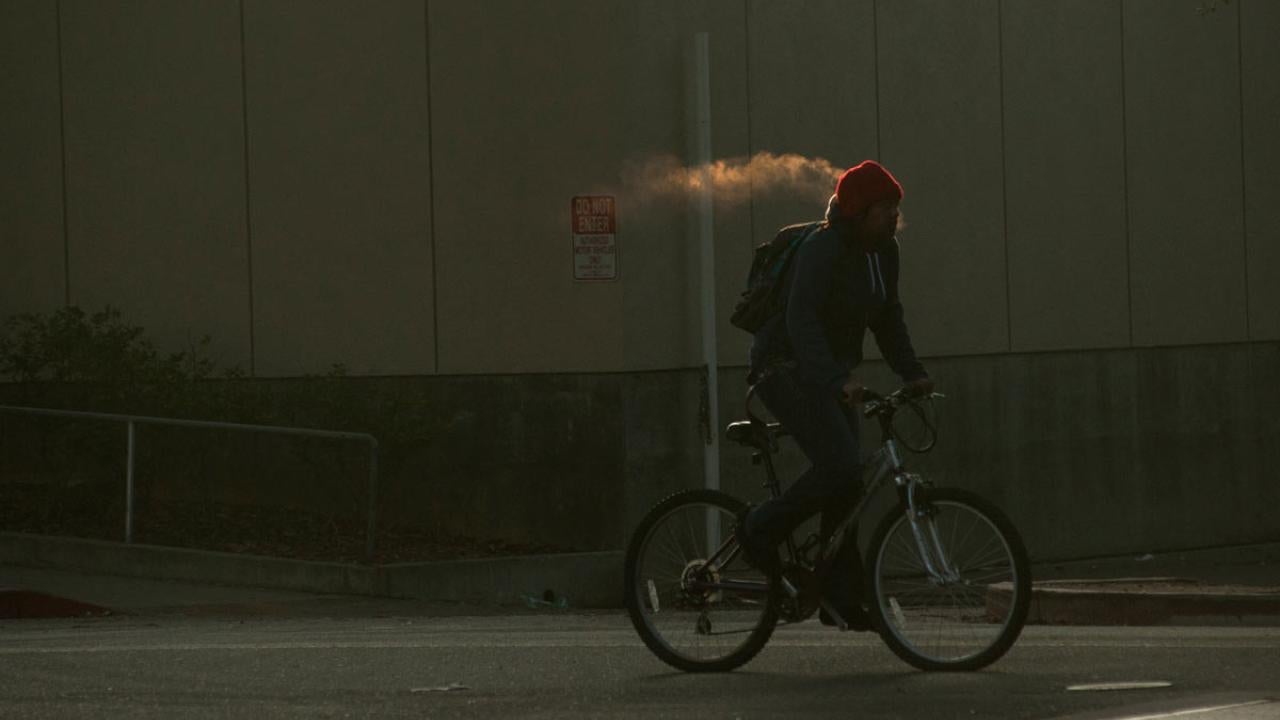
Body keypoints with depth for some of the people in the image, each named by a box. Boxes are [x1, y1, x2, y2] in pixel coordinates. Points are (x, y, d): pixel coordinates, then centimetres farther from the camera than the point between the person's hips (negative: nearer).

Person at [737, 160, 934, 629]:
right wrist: (837, 380, -42)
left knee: (845, 483, 2)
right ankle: (761, 529, -3)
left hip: (829, 374, 9)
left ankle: (841, 598, 5)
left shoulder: (883, 251, 6)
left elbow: (887, 318, 15)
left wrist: (912, 373, 3)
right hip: (788, 369, -9)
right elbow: (801, 320, -31)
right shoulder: (823, 250, -21)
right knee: (841, 468, -23)